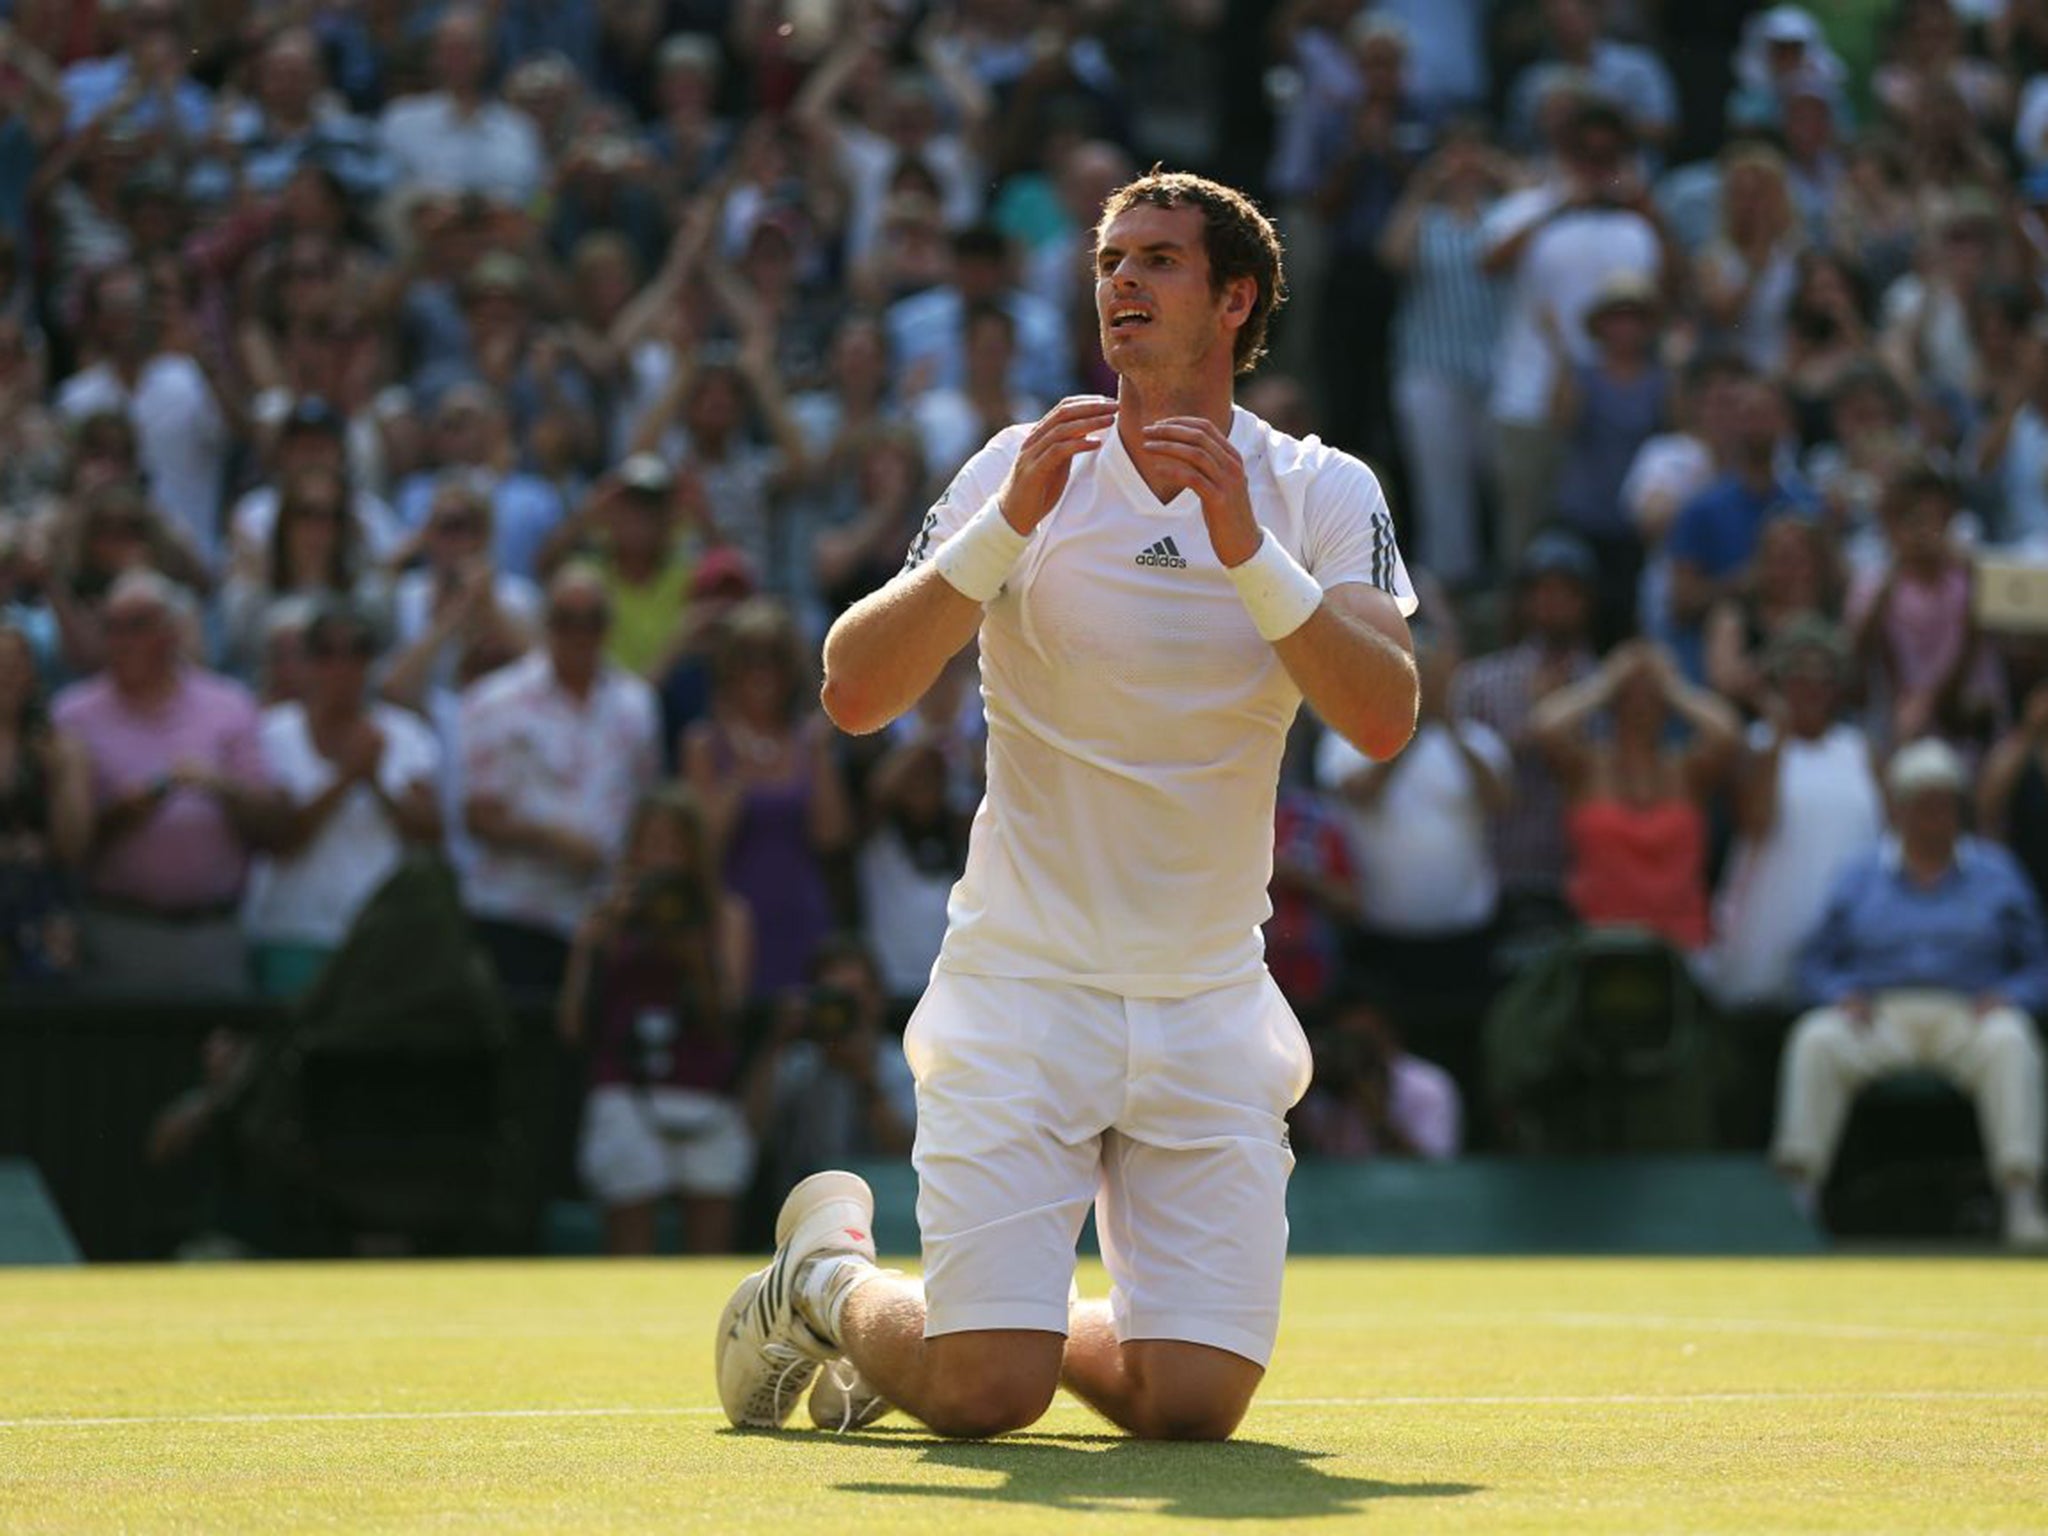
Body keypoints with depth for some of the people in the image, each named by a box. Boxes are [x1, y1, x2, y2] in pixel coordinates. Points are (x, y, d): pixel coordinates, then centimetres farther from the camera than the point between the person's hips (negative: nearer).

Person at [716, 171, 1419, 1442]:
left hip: (1212, 1002, 2)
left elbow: (1386, 720, -15)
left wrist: (1248, 548, -24)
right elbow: (856, 695, -13)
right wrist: (1008, 526, -22)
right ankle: (825, 1270, 22)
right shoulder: (1026, 470, -3)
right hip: (1025, 985, -2)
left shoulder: (1324, 495, 0)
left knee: (1195, 1399, -6)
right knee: (983, 1393, -12)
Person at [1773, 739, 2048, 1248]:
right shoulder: (1861, 877, 16)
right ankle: (1796, 1195, -39)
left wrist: (2006, 997, -9)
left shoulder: (1995, 873, 16)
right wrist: (1842, 995, -9)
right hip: (1880, 1015, 1)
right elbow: (1816, 964, 14)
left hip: (1969, 1017, -1)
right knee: (1816, 1040, -31)